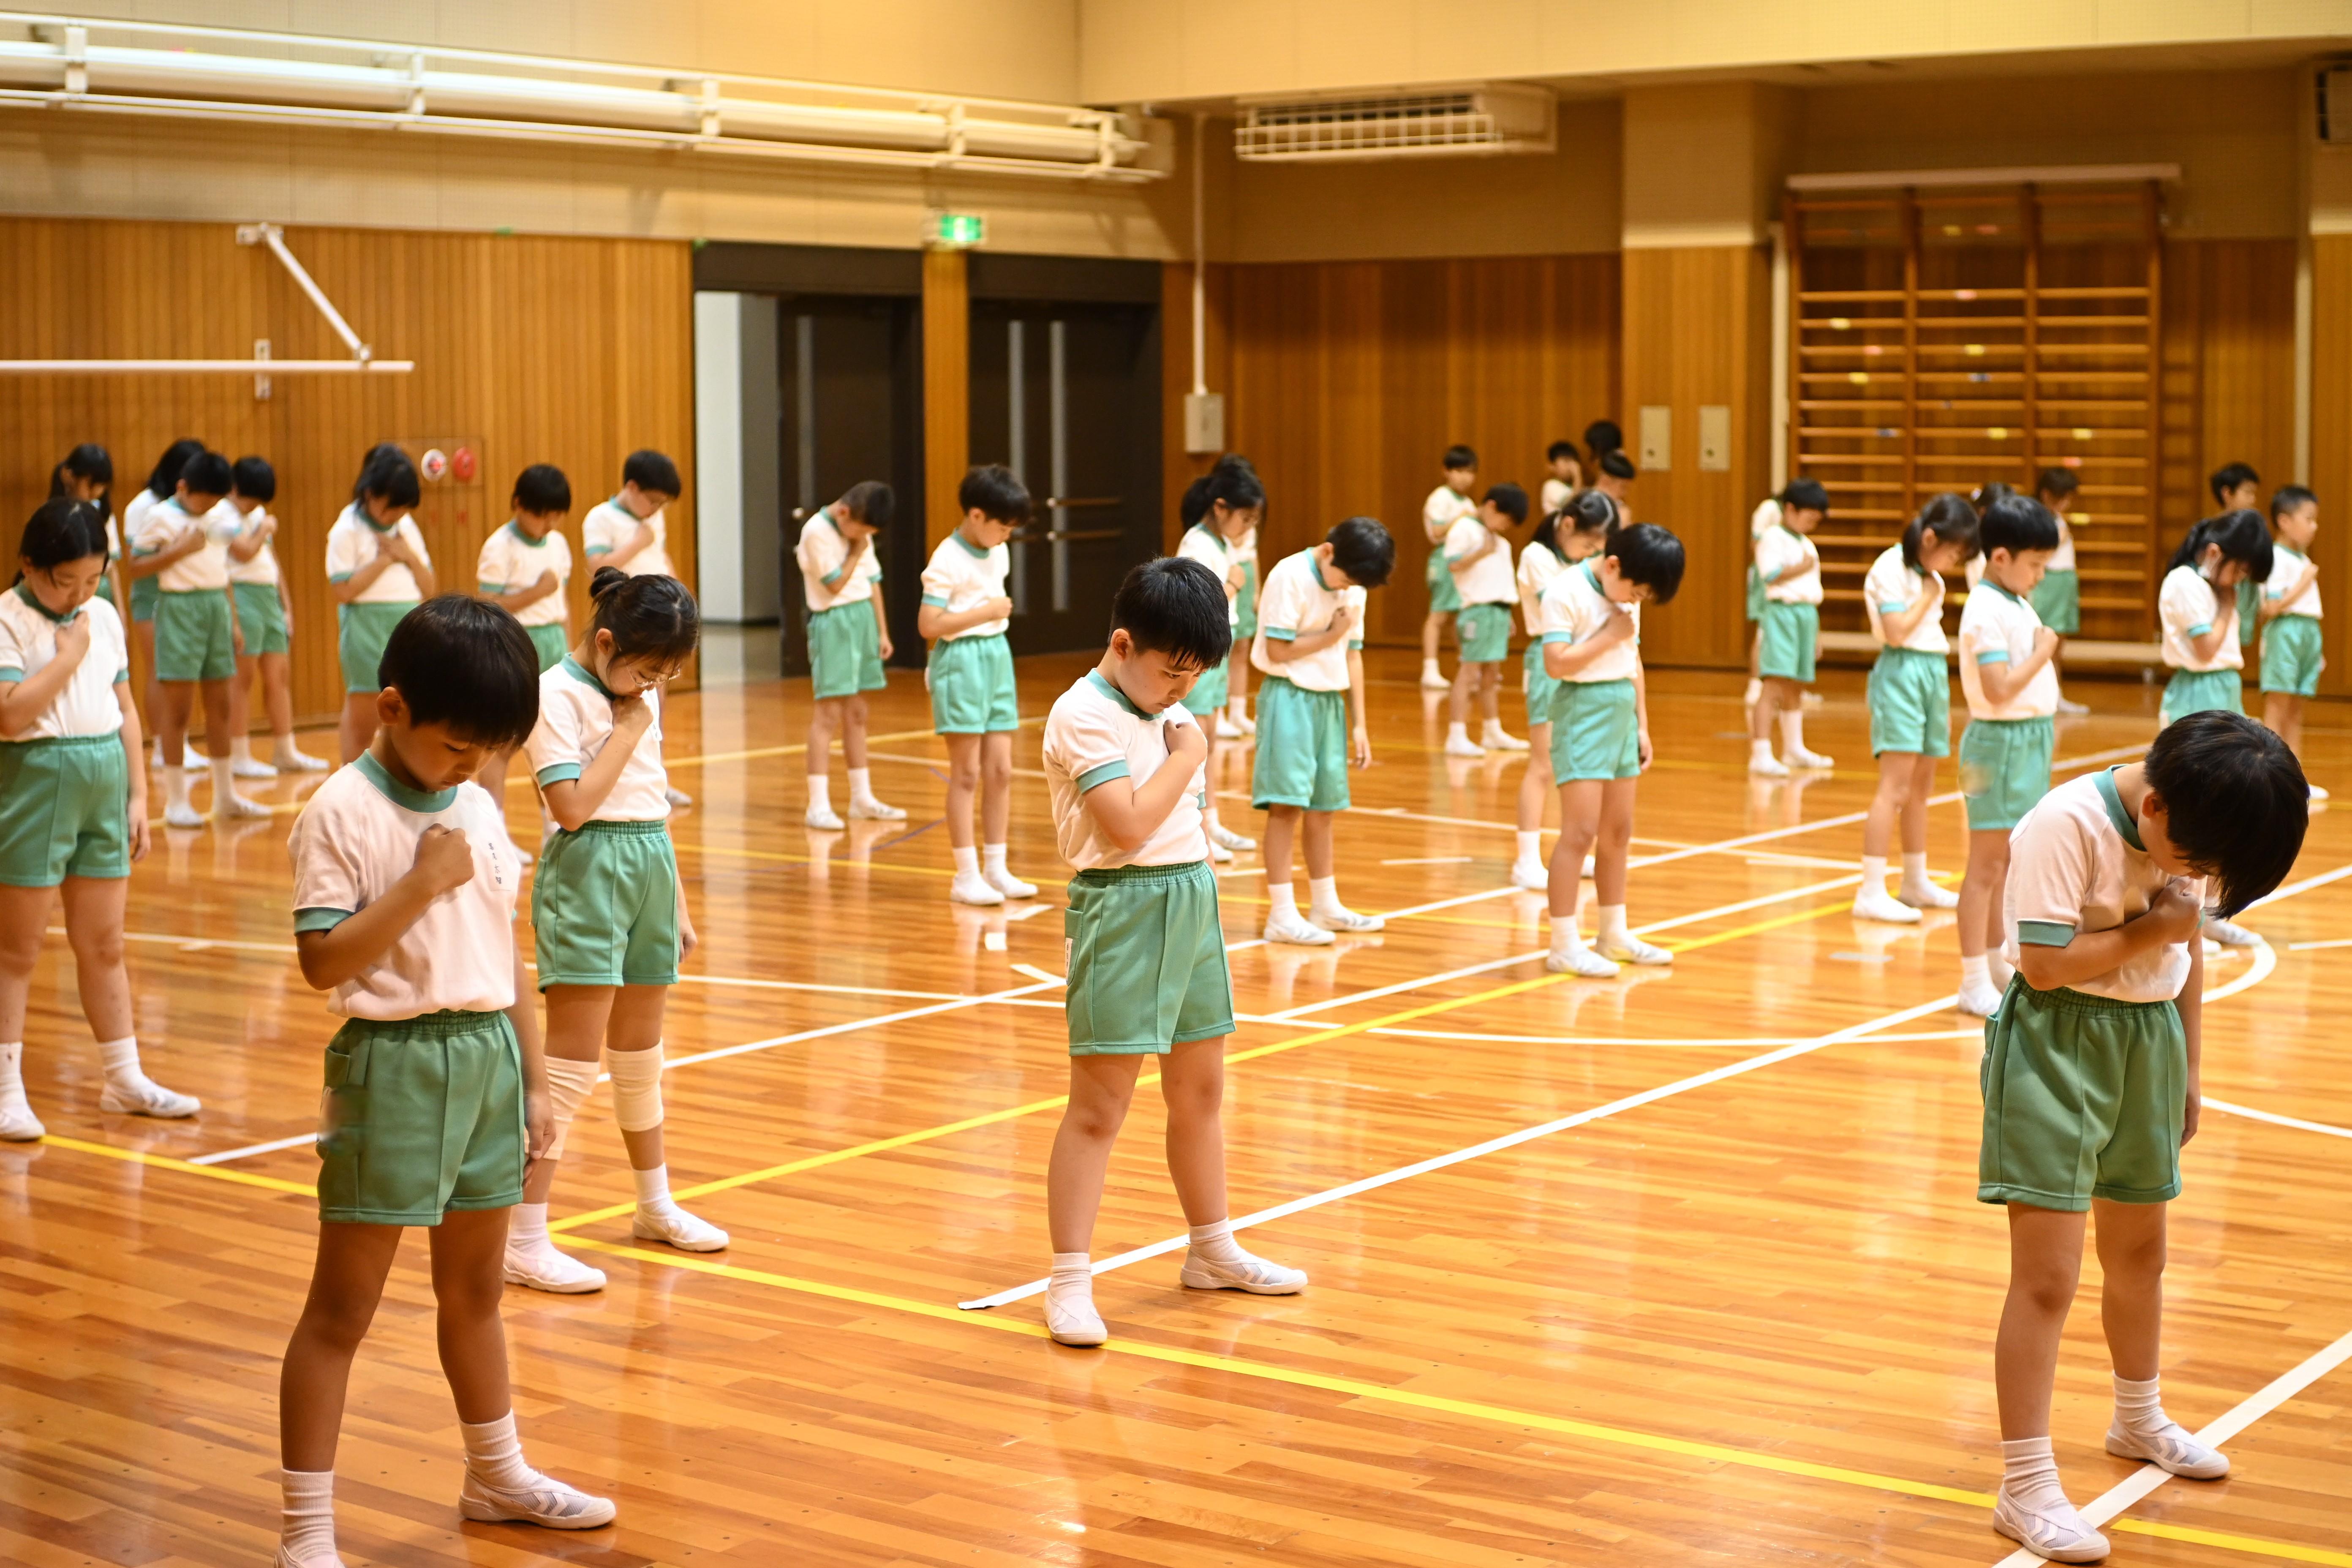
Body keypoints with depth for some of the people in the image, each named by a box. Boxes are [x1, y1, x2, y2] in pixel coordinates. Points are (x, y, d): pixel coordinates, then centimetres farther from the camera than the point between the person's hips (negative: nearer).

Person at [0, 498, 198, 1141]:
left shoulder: (104, 617, 9)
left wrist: (137, 795, 11)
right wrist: (68, 655, -15)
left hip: (104, 784, 6)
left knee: (103, 946, 13)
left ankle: (126, 1079, 21)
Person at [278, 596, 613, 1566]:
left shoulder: (479, 809, 9)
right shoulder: (342, 816, -12)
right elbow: (322, 961, -19)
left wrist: (533, 1081, 13)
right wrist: (422, 885, -22)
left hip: (489, 1055, 6)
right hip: (394, 1064, -6)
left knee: (474, 1288, 21)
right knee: (342, 1308, -1)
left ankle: (496, 1474, 37)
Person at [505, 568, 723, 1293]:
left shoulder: (640, 696, 12)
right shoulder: (556, 695, -12)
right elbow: (573, 805, -21)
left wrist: (678, 900, 19)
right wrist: (626, 731, -12)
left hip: (651, 868, 8)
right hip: (588, 873, -7)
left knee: (640, 1054, 19)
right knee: (574, 1064, -9)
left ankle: (657, 1207, 33)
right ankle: (524, 1242, -6)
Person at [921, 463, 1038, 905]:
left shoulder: (998, 553, 8)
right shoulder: (948, 560, -15)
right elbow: (929, 625, -20)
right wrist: (987, 612, -19)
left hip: (997, 657, 7)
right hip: (961, 660, -7)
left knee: (1000, 772, 7)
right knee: (966, 774, -3)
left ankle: (995, 869, 15)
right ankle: (966, 875, 3)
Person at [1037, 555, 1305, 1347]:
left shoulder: (1170, 711, 13)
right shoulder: (1085, 715, -14)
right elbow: (1128, 824, -24)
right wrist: (1185, 756, -12)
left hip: (1192, 899, 8)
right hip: (1122, 905, -8)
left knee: (1200, 1089, 17)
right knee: (1099, 1107, -5)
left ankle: (1213, 1250, 32)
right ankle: (1070, 1282, 0)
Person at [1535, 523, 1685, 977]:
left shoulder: (1627, 598, 11)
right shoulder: (1565, 593, -13)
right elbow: (1556, 663, -21)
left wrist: (1643, 726, 14)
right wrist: (1609, 636, -15)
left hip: (1622, 713, 8)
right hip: (1583, 712, -8)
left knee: (1618, 832, 12)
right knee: (1581, 832, -10)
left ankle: (1615, 936, 22)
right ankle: (1564, 945, -6)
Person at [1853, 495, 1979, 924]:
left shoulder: (1930, 574, 15)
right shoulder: (1892, 568, -11)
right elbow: (1897, 631, -20)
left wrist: (1944, 702, 18)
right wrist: (1929, 595, -7)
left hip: (1933, 675, 9)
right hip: (1902, 674, -9)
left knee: (1921, 789, 14)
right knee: (1895, 788, -14)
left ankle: (1916, 882, 24)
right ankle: (1871, 892, -15)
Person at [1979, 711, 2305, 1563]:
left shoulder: (2192, 832, -1)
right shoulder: (2068, 825, -23)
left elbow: (2187, 953, 11)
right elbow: (2044, 961, -24)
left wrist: (2188, 1071, 16)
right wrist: (2151, 929, -17)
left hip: (2149, 1037, 7)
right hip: (2058, 1043, -7)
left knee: (2139, 1250, 24)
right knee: (2048, 1273, -9)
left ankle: (2139, 1420, 47)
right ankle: (2026, 1488, -1)